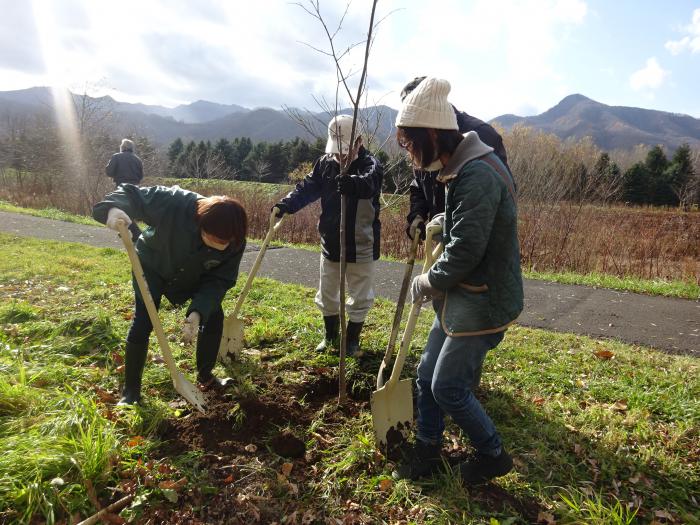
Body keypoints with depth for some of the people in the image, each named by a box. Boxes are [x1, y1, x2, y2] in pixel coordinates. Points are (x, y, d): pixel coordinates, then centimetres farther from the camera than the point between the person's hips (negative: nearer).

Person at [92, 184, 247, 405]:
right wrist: (115, 207, -57)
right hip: (153, 267, -3)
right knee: (141, 325, -8)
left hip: (194, 277, 3)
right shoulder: (175, 204, -43)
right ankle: (131, 391, 10)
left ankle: (205, 376, 23)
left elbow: (219, 281, -24)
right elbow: (131, 194, -33)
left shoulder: (234, 244, -32)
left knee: (214, 318, -1)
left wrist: (198, 311, -39)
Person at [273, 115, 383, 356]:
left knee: (360, 296, 8)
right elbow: (308, 187, -4)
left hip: (361, 246, -5)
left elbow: (370, 183, -38)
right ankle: (331, 336, 37)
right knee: (327, 294, 17)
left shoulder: (370, 164, -15)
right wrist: (285, 205, -22)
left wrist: (352, 183, -61)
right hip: (330, 243, 5)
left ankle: (352, 339, 29)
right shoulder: (325, 163, 3)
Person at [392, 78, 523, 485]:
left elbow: (466, 251, -25)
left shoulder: (478, 175, -25)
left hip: (484, 302, -10)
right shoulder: (461, 168, 7)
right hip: (462, 295, 10)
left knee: (448, 387, 2)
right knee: (428, 375, 15)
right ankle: (427, 451, 34)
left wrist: (427, 283, -10)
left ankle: (493, 456, 26)